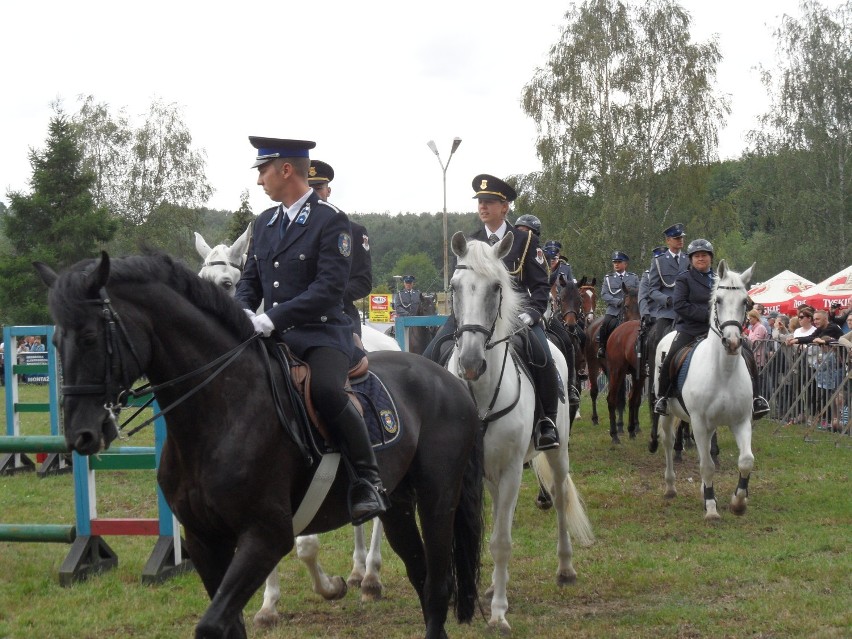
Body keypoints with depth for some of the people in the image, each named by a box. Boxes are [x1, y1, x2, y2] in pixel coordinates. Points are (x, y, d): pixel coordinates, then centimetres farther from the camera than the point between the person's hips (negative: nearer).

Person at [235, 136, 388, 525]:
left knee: (326, 391, -34)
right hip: (274, 335, 7)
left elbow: (329, 288, -16)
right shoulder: (264, 223, 16)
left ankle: (368, 482, -22)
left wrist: (273, 318, -23)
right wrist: (243, 314, -4)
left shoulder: (331, 221, -6)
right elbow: (250, 280, 20)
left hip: (321, 335, -7)